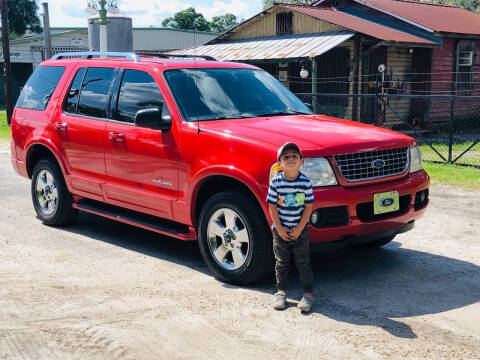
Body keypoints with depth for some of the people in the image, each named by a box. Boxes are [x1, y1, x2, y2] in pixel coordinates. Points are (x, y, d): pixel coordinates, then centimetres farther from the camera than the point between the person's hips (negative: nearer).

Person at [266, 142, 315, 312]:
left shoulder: (305, 182, -8)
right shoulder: (275, 182, -8)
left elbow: (308, 207, -5)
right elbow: (272, 207, -4)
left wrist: (299, 229, -10)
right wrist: (279, 229, -9)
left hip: (300, 230, -1)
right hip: (280, 230, 1)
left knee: (303, 263, 4)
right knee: (281, 263, 10)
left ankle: (308, 293, 13)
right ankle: (281, 291, 24)